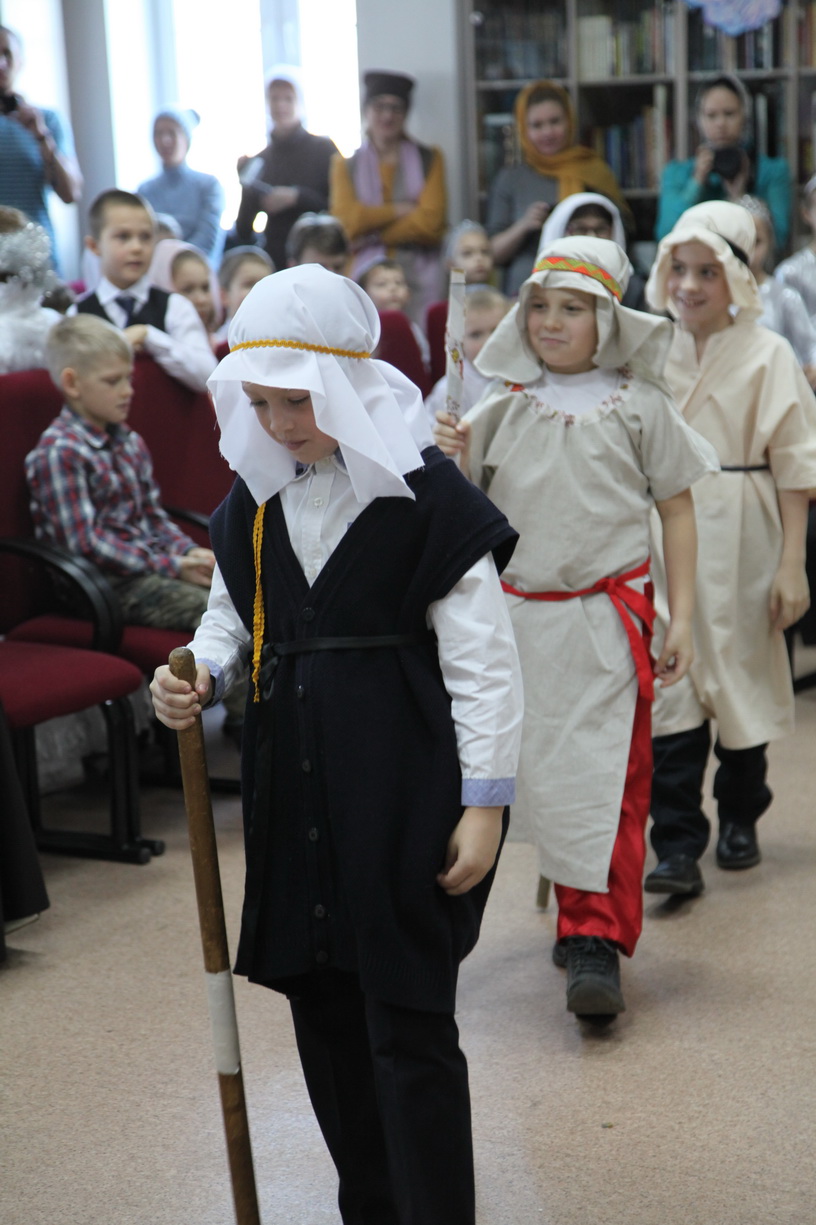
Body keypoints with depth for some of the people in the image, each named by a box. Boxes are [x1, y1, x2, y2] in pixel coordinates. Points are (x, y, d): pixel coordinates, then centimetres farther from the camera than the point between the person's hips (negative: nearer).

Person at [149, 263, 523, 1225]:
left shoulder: (425, 497, -12)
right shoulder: (253, 499, 6)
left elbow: (484, 662, -11)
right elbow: (232, 615, 18)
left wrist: (484, 801, -12)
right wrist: (197, 673, -4)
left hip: (404, 788, -6)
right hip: (293, 786, 7)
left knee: (408, 1026, -2)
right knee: (322, 1005, 15)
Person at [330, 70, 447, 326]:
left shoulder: (429, 159, 11)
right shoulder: (346, 165, 13)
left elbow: (431, 221, -4)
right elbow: (346, 220, -3)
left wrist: (372, 235, -6)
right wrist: (400, 209, -7)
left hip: (418, 276, 0)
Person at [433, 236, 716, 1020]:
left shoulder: (638, 405, 0)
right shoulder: (504, 407, 5)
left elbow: (676, 510, 5)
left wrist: (681, 618, 0)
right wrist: (452, 466, -13)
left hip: (607, 616, -2)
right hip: (517, 615, 3)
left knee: (607, 777, -6)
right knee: (544, 774, 10)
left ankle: (597, 941, -2)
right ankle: (582, 915, 26)